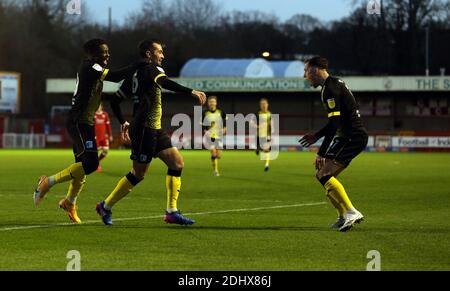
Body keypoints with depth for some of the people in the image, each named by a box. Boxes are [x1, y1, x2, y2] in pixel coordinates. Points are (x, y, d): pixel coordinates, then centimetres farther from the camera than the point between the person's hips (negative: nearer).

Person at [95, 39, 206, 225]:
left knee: (177, 162, 1)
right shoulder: (150, 69, -11)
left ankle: (172, 211, -2)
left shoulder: (139, 72, 17)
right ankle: (106, 206, 11)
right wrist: (191, 92, -40)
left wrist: (124, 122, 33)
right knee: (139, 173, -2)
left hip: (154, 130, 10)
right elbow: (165, 83, -32)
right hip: (144, 129, -10)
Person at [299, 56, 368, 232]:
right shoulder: (335, 84, 18)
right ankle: (344, 217, 14)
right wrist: (317, 136, 26)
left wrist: (321, 153, -21)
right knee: (325, 175, 14)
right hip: (357, 136, 10)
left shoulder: (330, 89, -15)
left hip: (352, 137, -10)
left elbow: (334, 123, -21)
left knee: (324, 174, -16)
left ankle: (351, 212, -23)